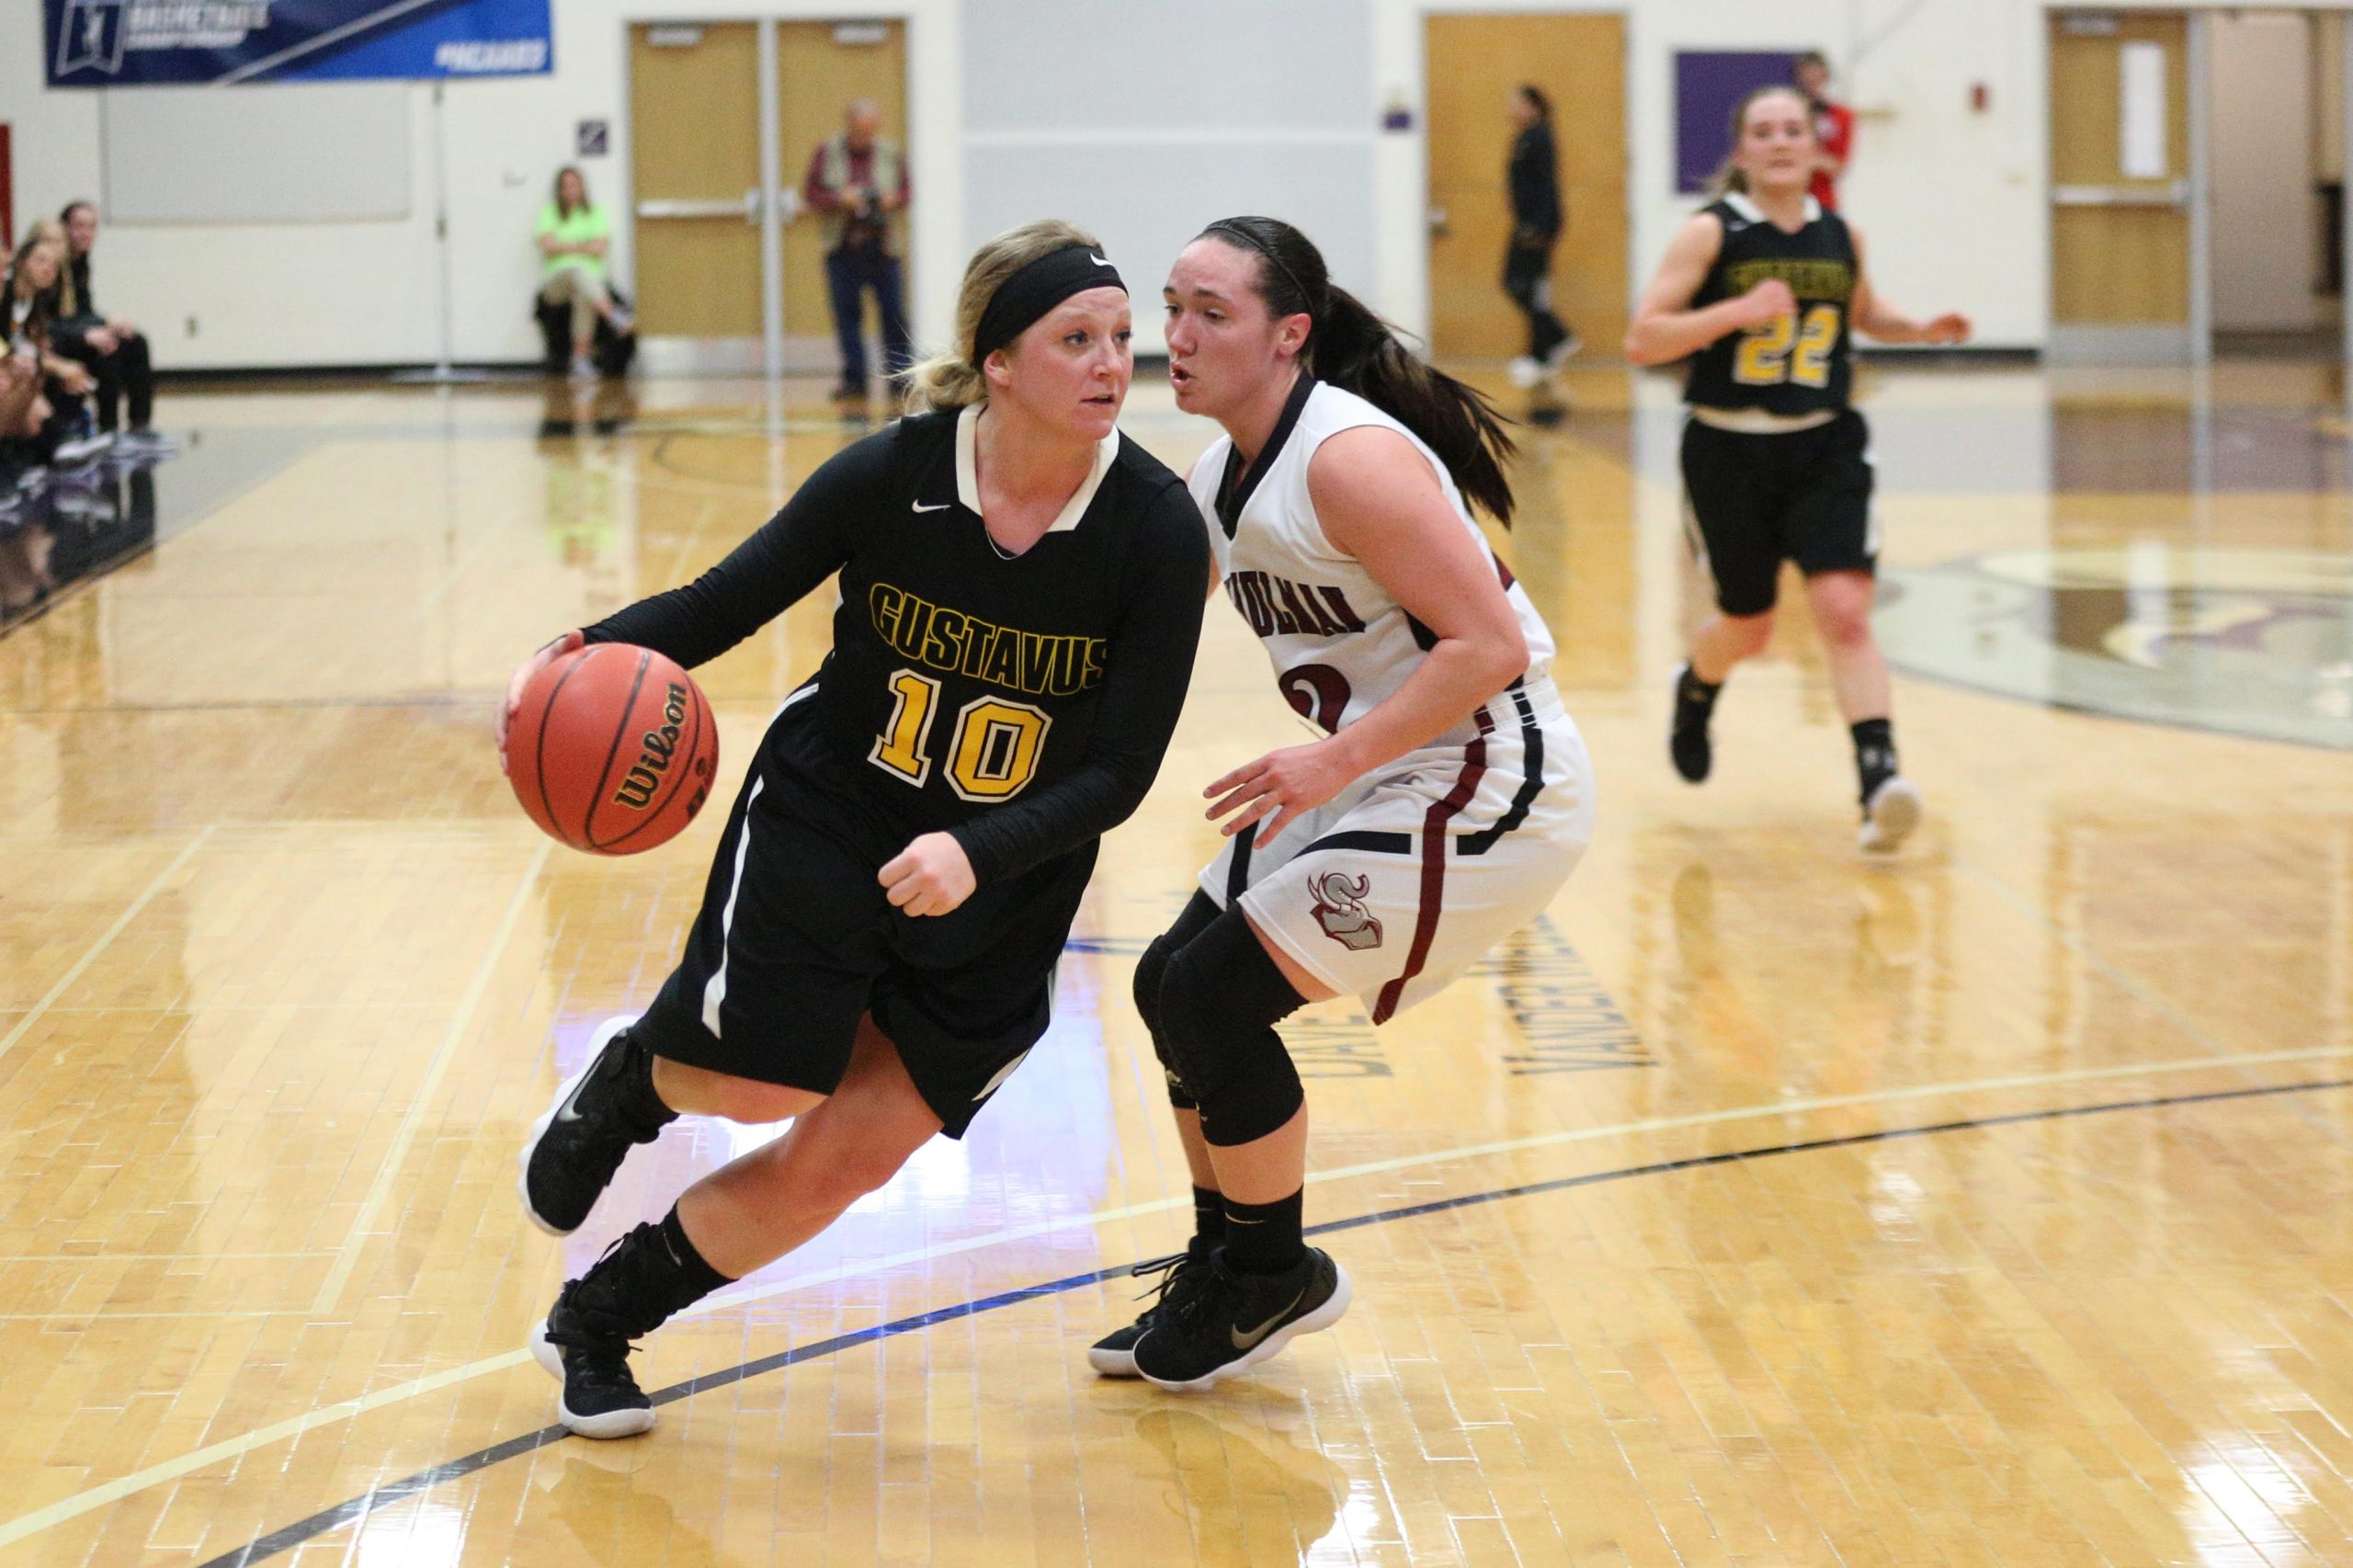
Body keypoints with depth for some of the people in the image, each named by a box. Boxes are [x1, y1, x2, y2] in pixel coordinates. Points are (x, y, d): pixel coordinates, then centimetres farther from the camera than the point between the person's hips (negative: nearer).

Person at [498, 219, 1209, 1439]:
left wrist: (978, 855, -32)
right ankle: (626, 1079, 25)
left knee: (844, 1160, 0)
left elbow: (1118, 774, -17)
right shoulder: (891, 474, -17)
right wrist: (597, 651, -26)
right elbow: (724, 604, -7)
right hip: (822, 818, -1)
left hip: (1001, 885, 1)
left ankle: (597, 1324, 21)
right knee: (762, 1085, -14)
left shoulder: (1155, 531, -19)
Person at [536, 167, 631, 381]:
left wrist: (564, 247, -2)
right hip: (556, 281, 0)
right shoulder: (549, 213, 16)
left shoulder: (596, 214, 17)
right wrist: (582, 246, -3)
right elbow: (548, 245, -2)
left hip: (592, 277, 0)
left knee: (583, 296, -39)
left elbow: (599, 248, 0)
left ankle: (581, 359, -47)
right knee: (577, 271, -39)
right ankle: (613, 315, -58)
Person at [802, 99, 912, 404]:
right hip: (843, 249, 0)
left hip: (882, 247, 0)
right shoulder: (827, 152, 3)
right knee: (847, 316, 1)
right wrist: (839, 199, -14)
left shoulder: (890, 154, 5)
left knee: (893, 314, -1)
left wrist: (894, 200, -10)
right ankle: (854, 380, 6)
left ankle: (900, 376, 9)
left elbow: (908, 190, 11)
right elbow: (811, 193, 3)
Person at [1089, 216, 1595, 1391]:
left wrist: (1336, 760, -25)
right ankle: (1227, 1268, 26)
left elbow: (1491, 646, -25)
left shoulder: (1350, 458, -22)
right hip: (1382, 785, 9)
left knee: (1209, 994, -10)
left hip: (1483, 789, -9)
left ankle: (1274, 1278, 10)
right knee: (1175, 983, 10)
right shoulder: (1220, 480, 7)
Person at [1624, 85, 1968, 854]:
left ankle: (1879, 776, -20)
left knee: (1844, 609, -16)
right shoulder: (1711, 234, -8)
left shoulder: (1842, 238, 4)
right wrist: (1738, 311, -25)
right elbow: (1642, 340, -14)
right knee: (1748, 628, 12)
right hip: (1729, 451, -2)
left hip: (1824, 448, 2)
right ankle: (1695, 689, 47)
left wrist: (1922, 329, 6)